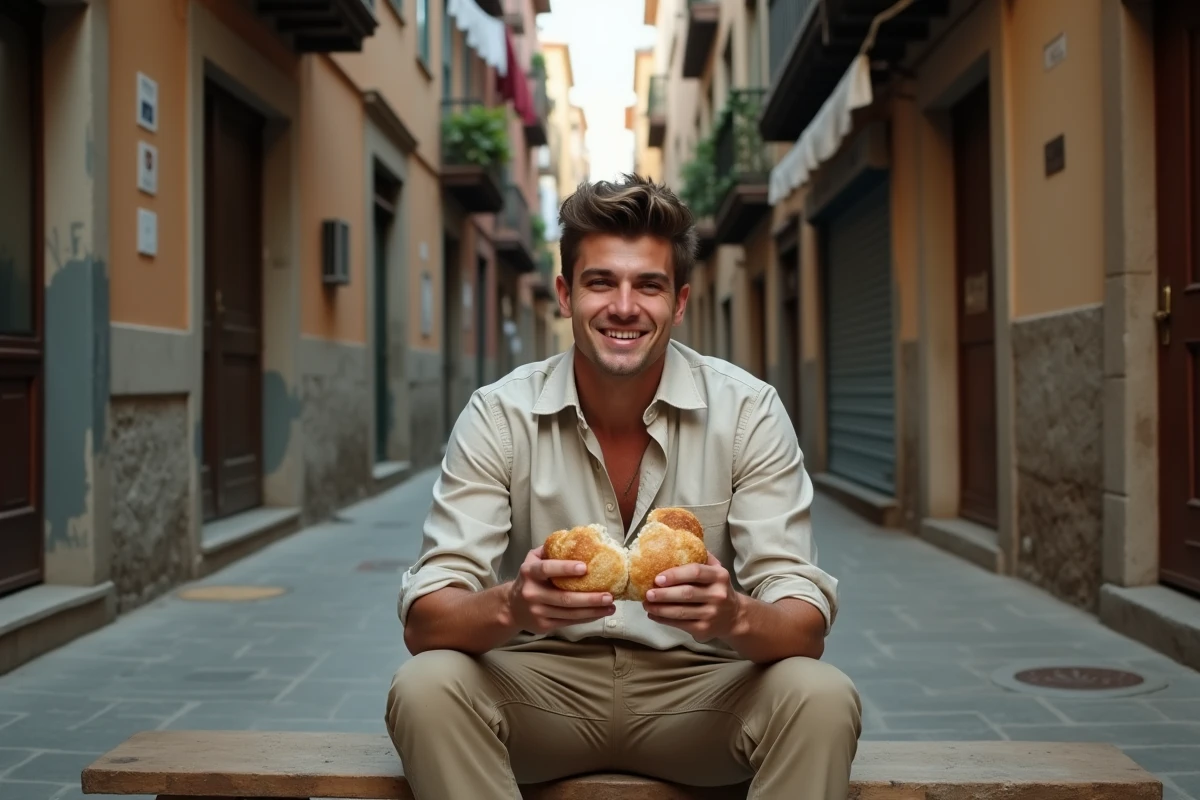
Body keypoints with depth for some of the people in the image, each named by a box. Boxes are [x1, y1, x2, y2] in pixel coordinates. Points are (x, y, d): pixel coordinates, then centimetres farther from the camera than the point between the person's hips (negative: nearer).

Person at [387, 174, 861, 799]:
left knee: (820, 697, -29)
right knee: (426, 688, -29)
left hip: (697, 689, 0)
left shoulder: (749, 412, -9)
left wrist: (733, 616, -37)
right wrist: (512, 606, -37)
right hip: (540, 686, 0)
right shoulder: (498, 416, -8)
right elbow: (424, 620, -13)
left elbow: (804, 626, -12)